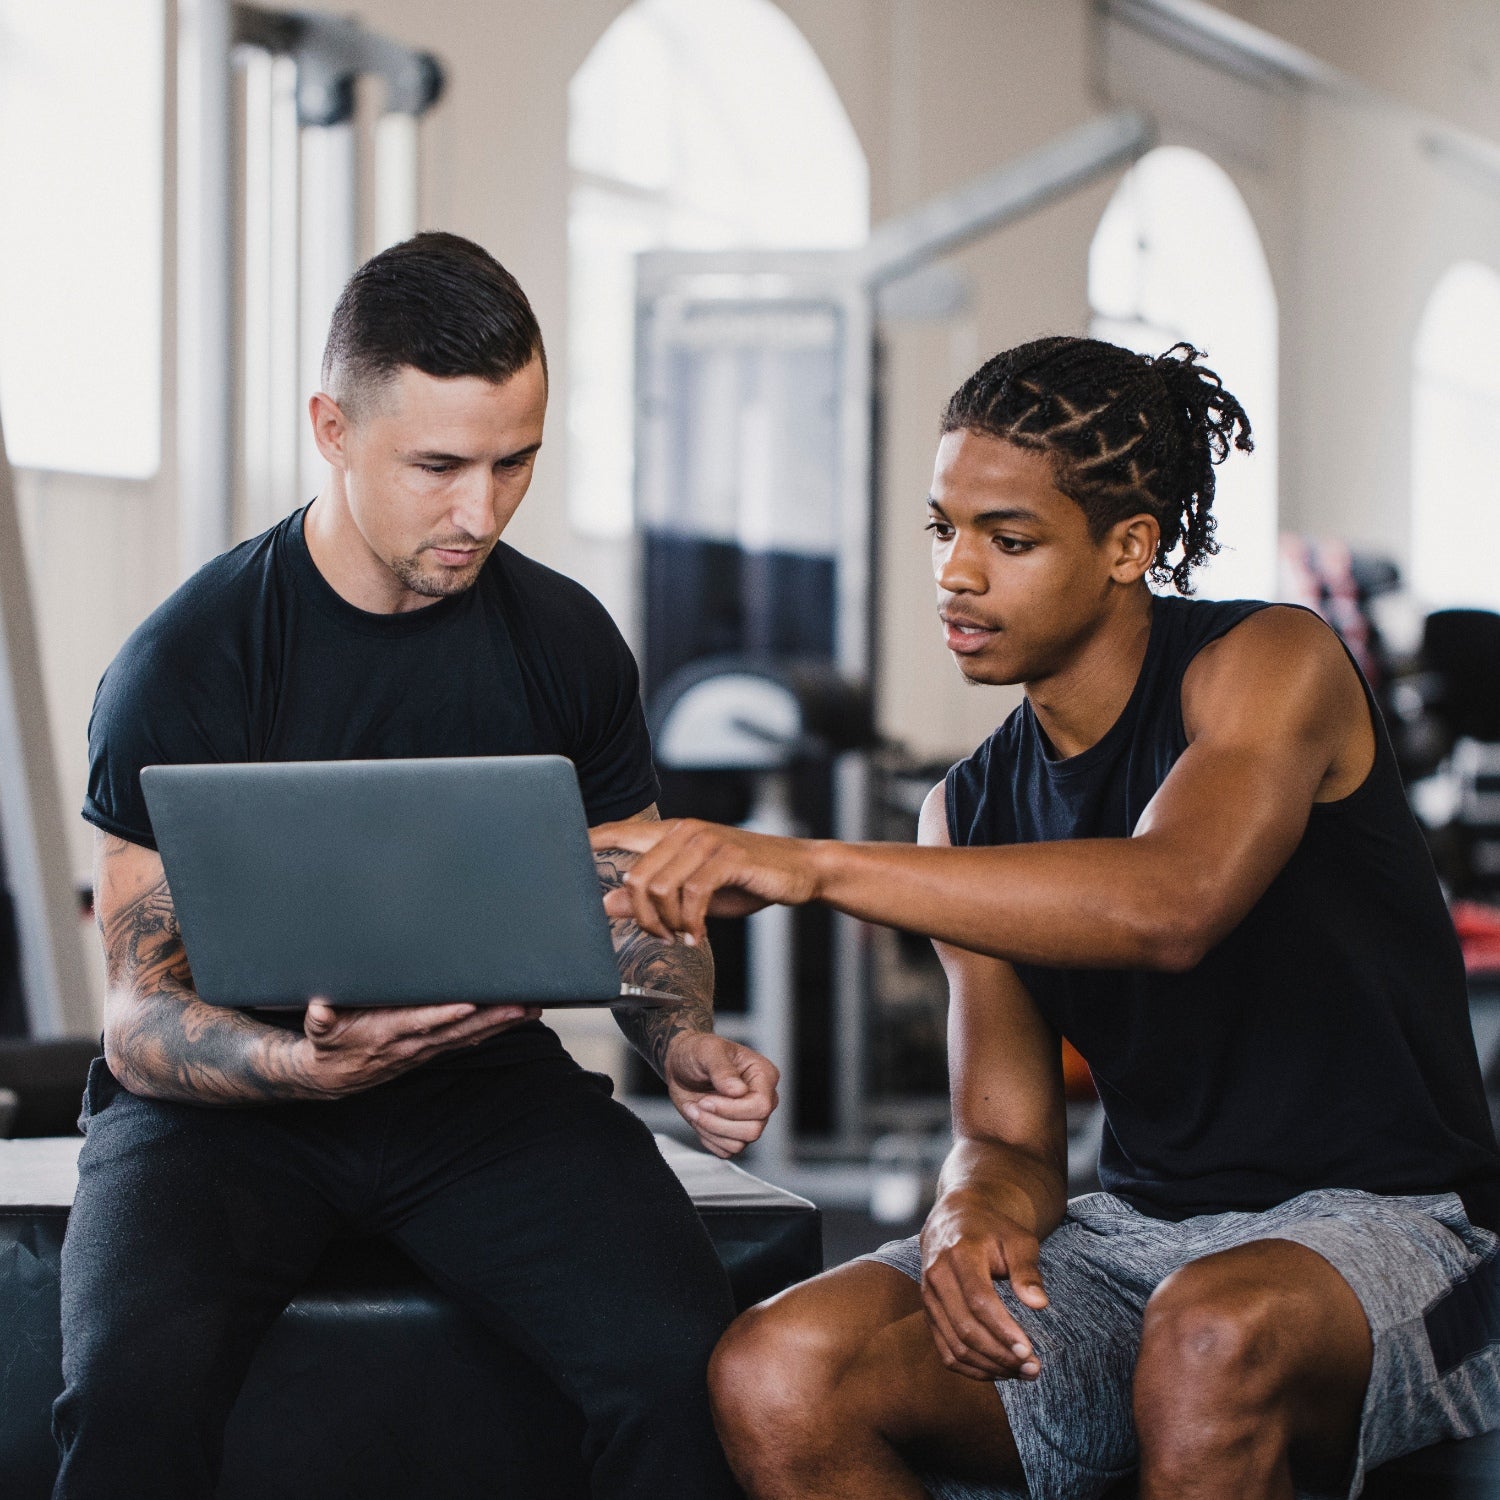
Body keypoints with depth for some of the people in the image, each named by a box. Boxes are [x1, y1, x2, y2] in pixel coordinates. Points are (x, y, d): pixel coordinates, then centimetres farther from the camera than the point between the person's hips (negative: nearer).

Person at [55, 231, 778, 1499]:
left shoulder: (566, 639, 3)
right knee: (136, 1374, -33)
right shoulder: (184, 664, -10)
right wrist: (312, 1061, -33)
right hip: (225, 1098, -2)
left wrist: (685, 1039, -8)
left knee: (683, 1352, -25)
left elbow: (639, 901, 16)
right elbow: (140, 1018, -12)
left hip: (485, 1077, 3)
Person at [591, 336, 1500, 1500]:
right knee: (776, 1375, -19)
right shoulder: (970, 812, 10)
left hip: (1385, 1227, -5)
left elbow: (1171, 903, -30)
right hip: (1138, 1237, 6)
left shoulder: (1274, 664, -9)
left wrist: (808, 865, -34)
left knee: (1213, 1338, -41)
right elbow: (1009, 1137, 9)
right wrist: (973, 1215, -18)